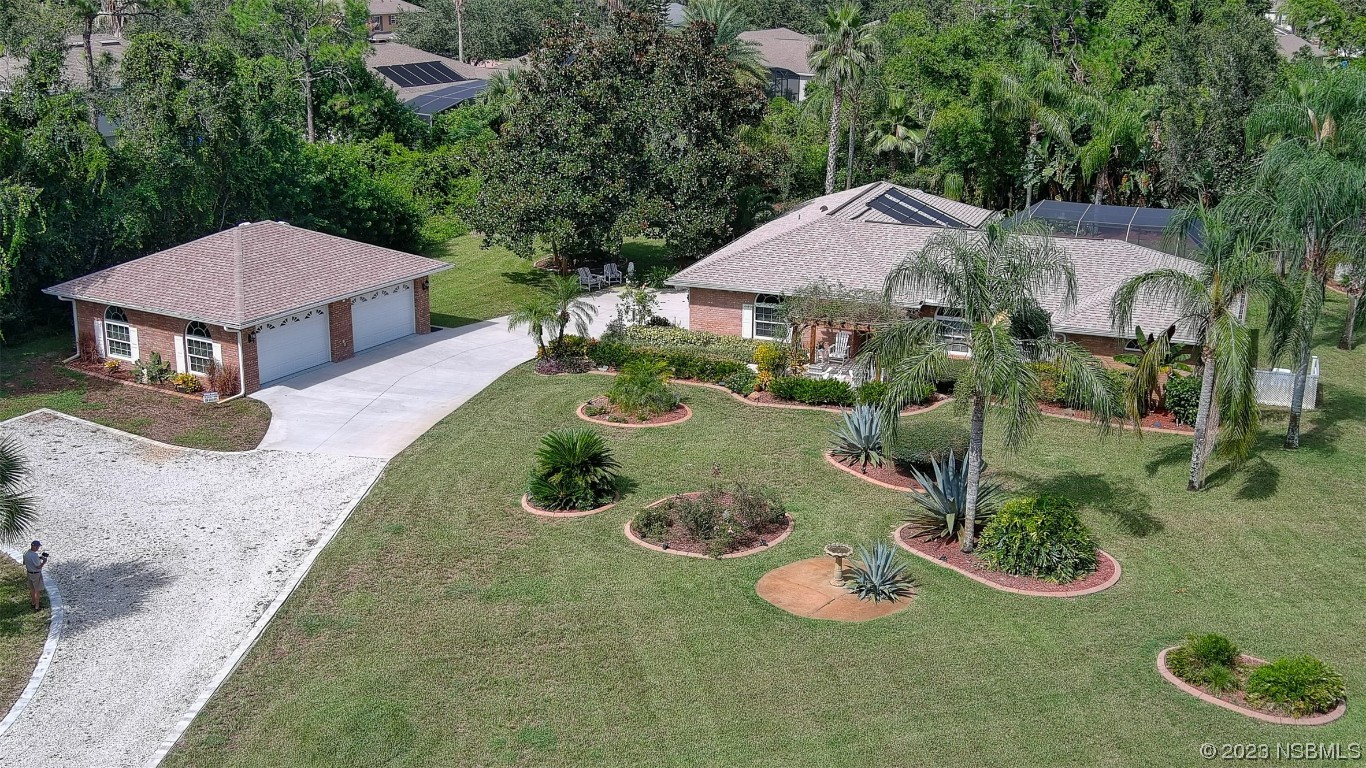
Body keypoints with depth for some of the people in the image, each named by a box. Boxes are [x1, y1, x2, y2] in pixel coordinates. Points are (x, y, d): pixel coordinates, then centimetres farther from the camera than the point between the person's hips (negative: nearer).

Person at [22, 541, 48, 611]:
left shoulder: (26, 554, -3)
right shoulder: (34, 555, -30)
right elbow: (38, 567, -25)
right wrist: (44, 562, -6)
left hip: (29, 573, 8)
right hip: (36, 574, -8)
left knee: (32, 589, 23)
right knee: (37, 591, 6)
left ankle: (34, 603, 39)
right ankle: (37, 606, 14)